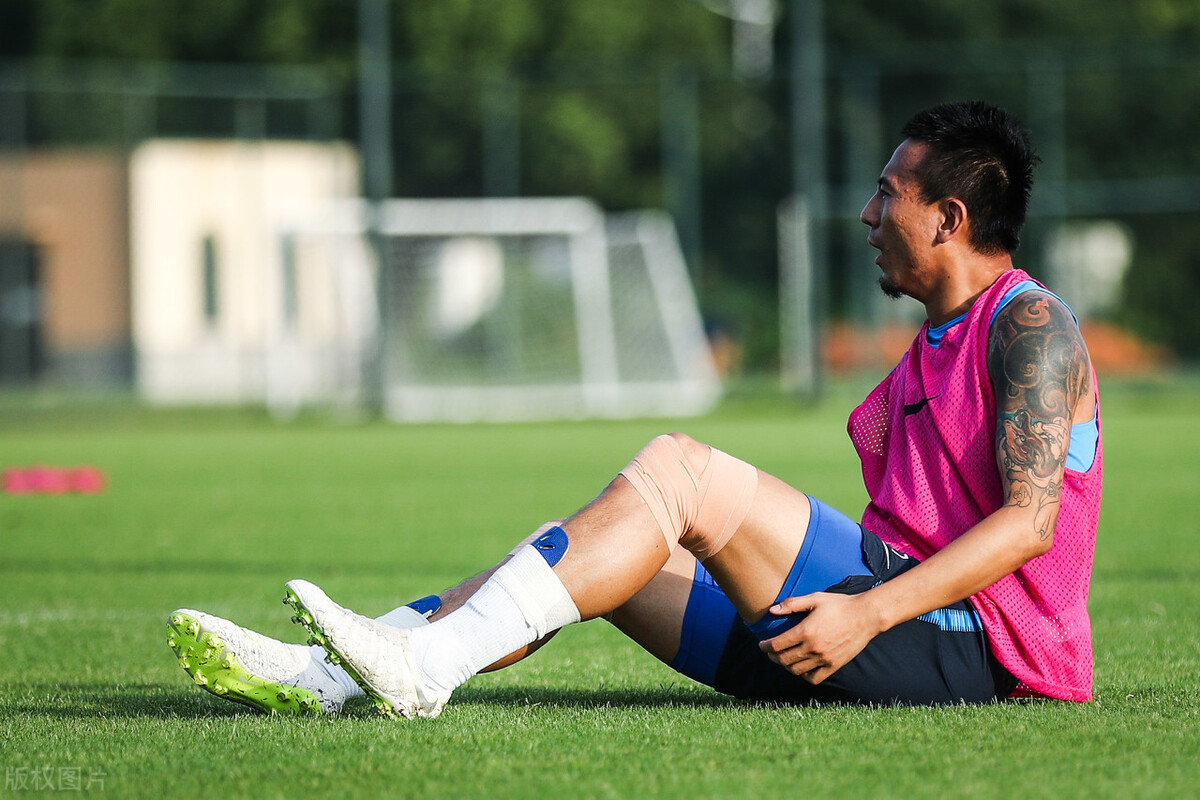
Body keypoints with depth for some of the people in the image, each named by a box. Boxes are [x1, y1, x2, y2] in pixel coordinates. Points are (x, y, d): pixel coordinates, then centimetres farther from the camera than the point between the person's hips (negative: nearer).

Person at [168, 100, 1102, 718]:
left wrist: (867, 611, -24)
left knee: (677, 468, -22)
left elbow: (1029, 519, -18)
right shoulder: (933, 347, 24)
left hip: (970, 644, -9)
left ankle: (426, 665, -28)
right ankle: (320, 673, -9)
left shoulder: (1030, 326, -6)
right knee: (593, 553, 0)